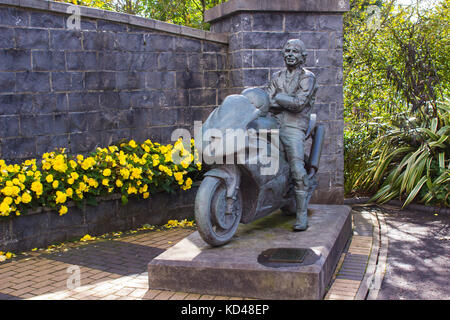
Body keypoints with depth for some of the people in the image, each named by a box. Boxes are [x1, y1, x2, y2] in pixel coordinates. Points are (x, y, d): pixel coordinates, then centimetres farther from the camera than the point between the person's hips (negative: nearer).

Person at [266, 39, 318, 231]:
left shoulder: (307, 77, 4)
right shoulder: (277, 77, 22)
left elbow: (299, 103, -10)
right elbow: (268, 101, 10)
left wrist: (278, 98, -3)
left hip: (293, 126, -6)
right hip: (274, 122, 6)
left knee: (297, 171, -16)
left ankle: (302, 217, -14)